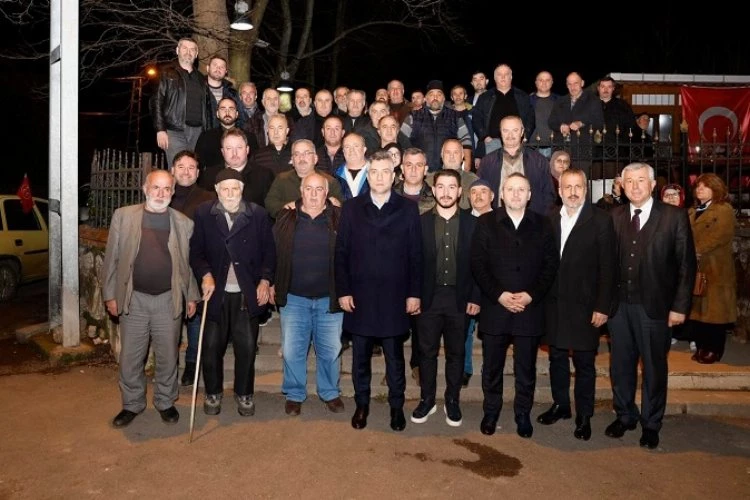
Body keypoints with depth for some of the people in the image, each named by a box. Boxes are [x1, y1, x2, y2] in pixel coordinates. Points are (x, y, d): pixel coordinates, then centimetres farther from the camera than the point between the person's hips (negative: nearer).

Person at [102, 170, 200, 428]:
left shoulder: (183, 223, 3)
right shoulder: (123, 216, 2)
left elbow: (189, 262, 7)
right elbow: (112, 257, 3)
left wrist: (191, 296, 5)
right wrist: (110, 294, 1)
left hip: (169, 300, 0)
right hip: (133, 299, 0)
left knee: (167, 356, 11)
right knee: (130, 358, 9)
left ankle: (165, 402, 29)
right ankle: (132, 404, 28)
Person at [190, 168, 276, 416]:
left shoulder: (258, 214, -1)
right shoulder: (203, 214, 0)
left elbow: (269, 251, 3)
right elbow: (196, 251, 1)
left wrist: (265, 280, -6)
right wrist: (205, 275, -14)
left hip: (248, 293, 0)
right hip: (216, 292, 1)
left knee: (247, 347, 7)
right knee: (211, 346, 8)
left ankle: (244, 394, 26)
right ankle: (213, 393, 29)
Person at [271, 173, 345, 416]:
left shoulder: (340, 219, -1)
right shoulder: (286, 218, 2)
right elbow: (273, 253, 6)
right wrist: (273, 284, 2)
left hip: (329, 298, 0)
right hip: (293, 298, 1)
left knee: (330, 350, 9)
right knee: (292, 350, 6)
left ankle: (330, 393, 30)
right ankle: (294, 394, 26)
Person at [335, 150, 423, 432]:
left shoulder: (408, 209, 2)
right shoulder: (352, 208, 4)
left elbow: (415, 255, 0)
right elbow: (341, 253, 2)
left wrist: (414, 293, -4)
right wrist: (343, 291, -4)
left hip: (394, 299, -1)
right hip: (360, 297, 1)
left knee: (394, 358, 10)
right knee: (360, 356, 12)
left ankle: (396, 406, 26)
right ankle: (362, 404, 29)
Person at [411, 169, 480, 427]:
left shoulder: (472, 223, 1)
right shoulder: (421, 222, 1)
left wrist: (475, 298, -3)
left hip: (459, 298, 0)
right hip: (428, 297, 0)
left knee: (456, 353, 11)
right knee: (427, 352, 9)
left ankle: (452, 401, 25)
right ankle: (427, 399, 24)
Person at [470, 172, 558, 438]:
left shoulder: (542, 224, 6)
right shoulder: (486, 222, 2)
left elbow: (550, 264, 3)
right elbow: (478, 264, -3)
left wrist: (531, 295, -10)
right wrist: (499, 295, -12)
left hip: (530, 308, 1)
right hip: (494, 308, 0)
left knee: (526, 368, 10)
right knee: (492, 366, 10)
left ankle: (523, 414, 27)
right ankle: (491, 411, 27)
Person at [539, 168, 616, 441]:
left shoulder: (601, 220, -6)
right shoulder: (550, 219, 6)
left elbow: (608, 267, -8)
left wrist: (602, 307, -11)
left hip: (584, 305, -4)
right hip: (553, 303, 4)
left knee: (584, 362, 6)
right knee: (557, 358, 15)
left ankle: (584, 415, 22)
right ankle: (560, 405, 33)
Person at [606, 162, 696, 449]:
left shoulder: (674, 217, -4)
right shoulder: (613, 217, 4)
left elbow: (686, 265, -3)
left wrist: (680, 306, -7)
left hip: (654, 306, -2)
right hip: (619, 305, 3)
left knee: (654, 367, 10)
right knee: (620, 365, 13)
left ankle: (650, 424, 28)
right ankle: (625, 416, 32)